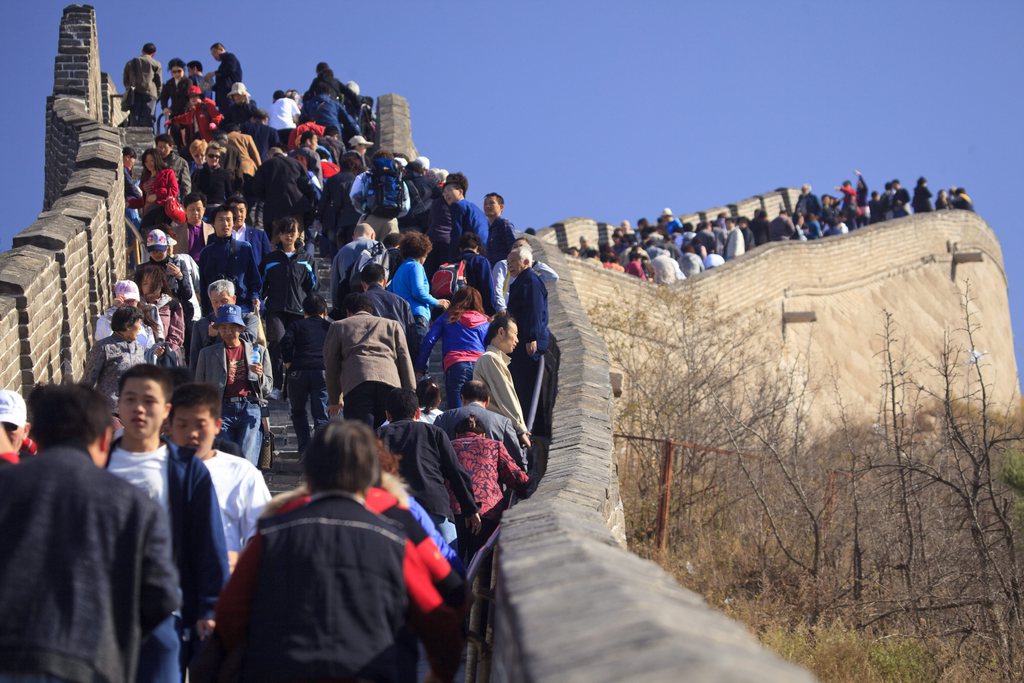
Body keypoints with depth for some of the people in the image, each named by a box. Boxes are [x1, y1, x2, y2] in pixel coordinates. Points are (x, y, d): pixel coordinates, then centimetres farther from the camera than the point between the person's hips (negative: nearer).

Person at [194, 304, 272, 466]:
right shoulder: (207, 353, 16)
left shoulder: (258, 351, 16)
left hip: (250, 408, -1)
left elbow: (268, 390, 17)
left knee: (246, 461, -16)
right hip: (222, 409, 1)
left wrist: (260, 375, -4)